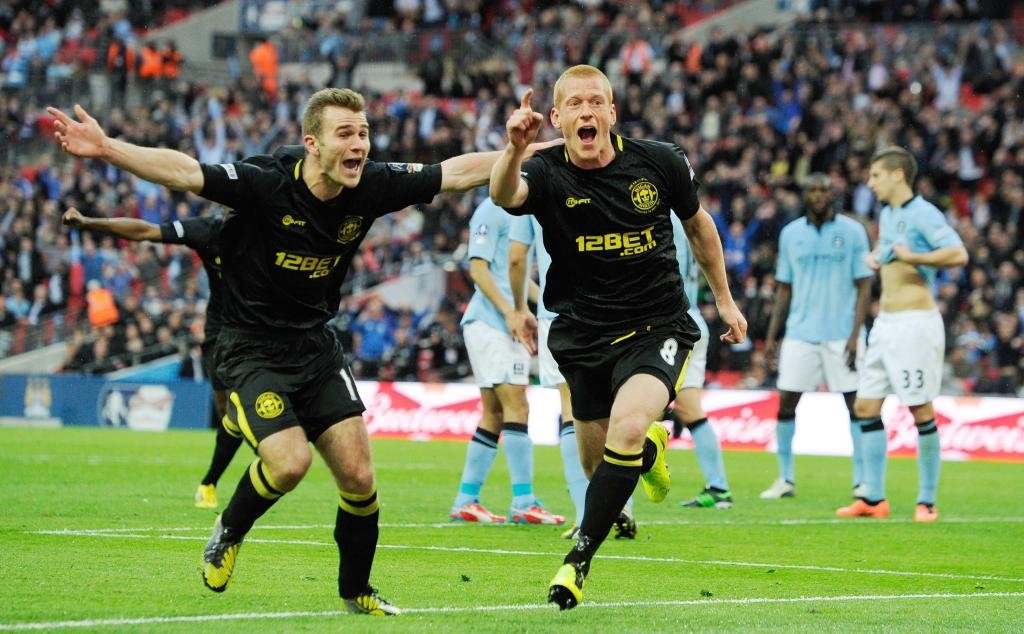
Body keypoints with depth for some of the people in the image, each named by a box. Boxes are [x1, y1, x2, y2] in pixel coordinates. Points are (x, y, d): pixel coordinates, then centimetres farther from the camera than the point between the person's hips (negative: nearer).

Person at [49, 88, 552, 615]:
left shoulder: (372, 186, -8)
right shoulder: (266, 183, -22)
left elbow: (455, 172, 3)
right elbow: (184, 172, -31)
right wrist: (106, 149, -43)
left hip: (317, 347, 5)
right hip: (253, 349, -5)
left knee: (358, 474, -4)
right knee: (289, 461, -22)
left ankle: (356, 591, 19)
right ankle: (228, 531, 10)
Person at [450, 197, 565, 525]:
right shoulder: (491, 211, -8)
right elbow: (478, 268, -15)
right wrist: (509, 311, -21)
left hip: (508, 325, 9)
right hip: (489, 323, -9)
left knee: (494, 415, 8)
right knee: (517, 407, -13)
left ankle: (466, 500, 11)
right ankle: (523, 502, -15)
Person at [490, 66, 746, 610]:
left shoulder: (660, 163, -7)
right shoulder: (547, 173, -13)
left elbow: (697, 224, 12)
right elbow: (504, 195, -37)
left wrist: (724, 299, 18)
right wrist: (514, 148, -59)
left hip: (657, 327, -2)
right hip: (583, 335, 2)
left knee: (627, 429, -26)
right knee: (597, 458, 12)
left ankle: (580, 556, -16)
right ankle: (650, 449, 50)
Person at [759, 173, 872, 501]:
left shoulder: (852, 231, -1)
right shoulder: (790, 234, 8)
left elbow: (863, 287, -2)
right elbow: (785, 289, 14)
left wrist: (855, 334, -11)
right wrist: (771, 335, 8)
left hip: (842, 335, -3)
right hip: (800, 334, 3)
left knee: (855, 403, -4)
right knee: (786, 402, 0)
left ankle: (861, 480, 2)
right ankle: (786, 479, 9)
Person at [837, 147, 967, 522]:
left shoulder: (922, 213, -11)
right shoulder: (886, 214, 16)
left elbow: (958, 254, -23)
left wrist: (913, 257, -24)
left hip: (914, 321, -9)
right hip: (885, 323, 9)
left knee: (920, 410, -7)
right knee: (865, 407, 7)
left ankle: (927, 501, -1)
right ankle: (873, 498, 12)